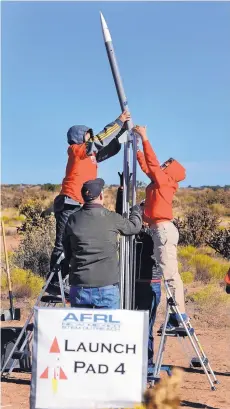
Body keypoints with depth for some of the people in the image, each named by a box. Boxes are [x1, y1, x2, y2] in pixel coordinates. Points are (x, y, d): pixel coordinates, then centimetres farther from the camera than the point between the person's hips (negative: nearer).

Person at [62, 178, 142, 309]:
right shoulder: (111, 218, -6)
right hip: (107, 287, -3)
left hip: (79, 287, 3)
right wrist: (136, 210, 33)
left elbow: (67, 254, 10)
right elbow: (135, 226, 13)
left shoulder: (73, 219, 2)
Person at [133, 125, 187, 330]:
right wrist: (137, 146, 25)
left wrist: (145, 138, -6)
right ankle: (178, 313, 8)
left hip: (164, 229, -10)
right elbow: (147, 165, 26)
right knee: (169, 272, 7)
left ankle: (179, 313, -15)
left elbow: (152, 163, -12)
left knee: (169, 271, -13)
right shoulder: (160, 182, 17)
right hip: (161, 229, 10)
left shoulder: (164, 181, -5)